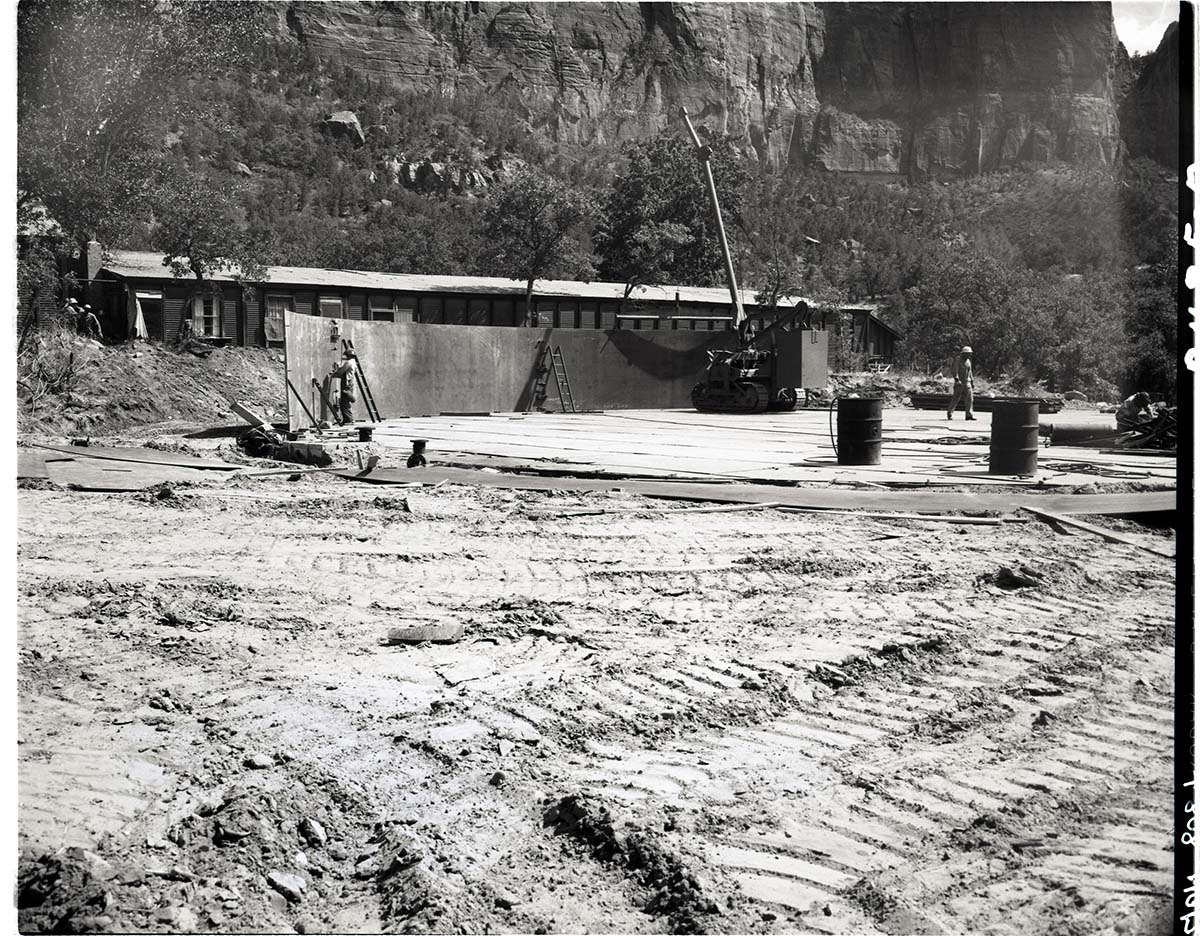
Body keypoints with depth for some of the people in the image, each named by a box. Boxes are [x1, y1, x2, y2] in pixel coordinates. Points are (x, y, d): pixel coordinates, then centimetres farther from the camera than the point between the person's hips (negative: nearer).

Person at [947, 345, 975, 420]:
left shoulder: (968, 361, 14)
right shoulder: (958, 361, -8)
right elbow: (955, 371, -17)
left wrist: (972, 382, 16)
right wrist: (957, 380, -29)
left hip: (967, 383, 6)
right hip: (959, 383, -6)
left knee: (969, 398, -5)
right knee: (956, 398, -2)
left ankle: (969, 415, -7)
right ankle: (949, 413, 12)